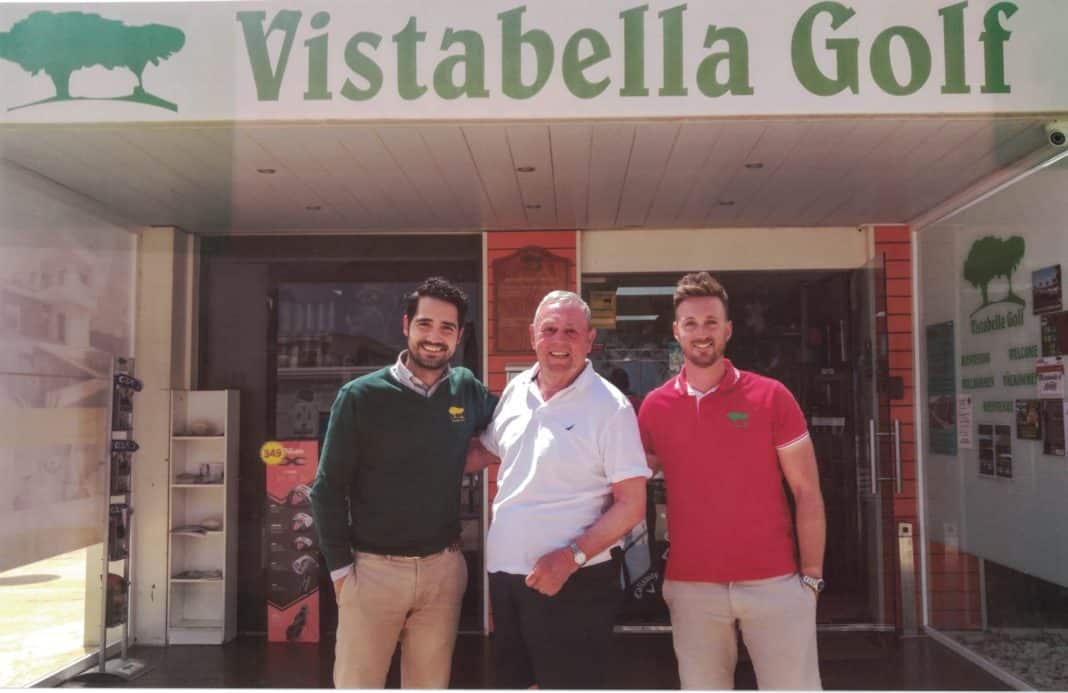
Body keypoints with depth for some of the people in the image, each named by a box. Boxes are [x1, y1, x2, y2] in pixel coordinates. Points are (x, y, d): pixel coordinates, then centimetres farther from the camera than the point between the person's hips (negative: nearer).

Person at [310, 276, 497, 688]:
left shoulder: (467, 390, 2)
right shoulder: (361, 396, -8)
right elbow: (328, 489, -4)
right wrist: (340, 566, -6)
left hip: (444, 567, 3)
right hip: (373, 567, -3)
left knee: (432, 684, 16)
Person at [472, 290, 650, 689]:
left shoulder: (610, 407, -13)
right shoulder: (515, 391, 5)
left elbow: (631, 504, -14)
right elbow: (486, 450, 21)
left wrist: (572, 557, -22)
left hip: (574, 583, -6)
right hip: (505, 574, 6)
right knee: (513, 682, 20)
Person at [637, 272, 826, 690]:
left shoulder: (771, 396, -3)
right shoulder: (654, 407, 3)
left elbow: (807, 492, -1)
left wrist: (812, 576, -4)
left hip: (774, 582, -2)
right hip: (691, 587, 2)